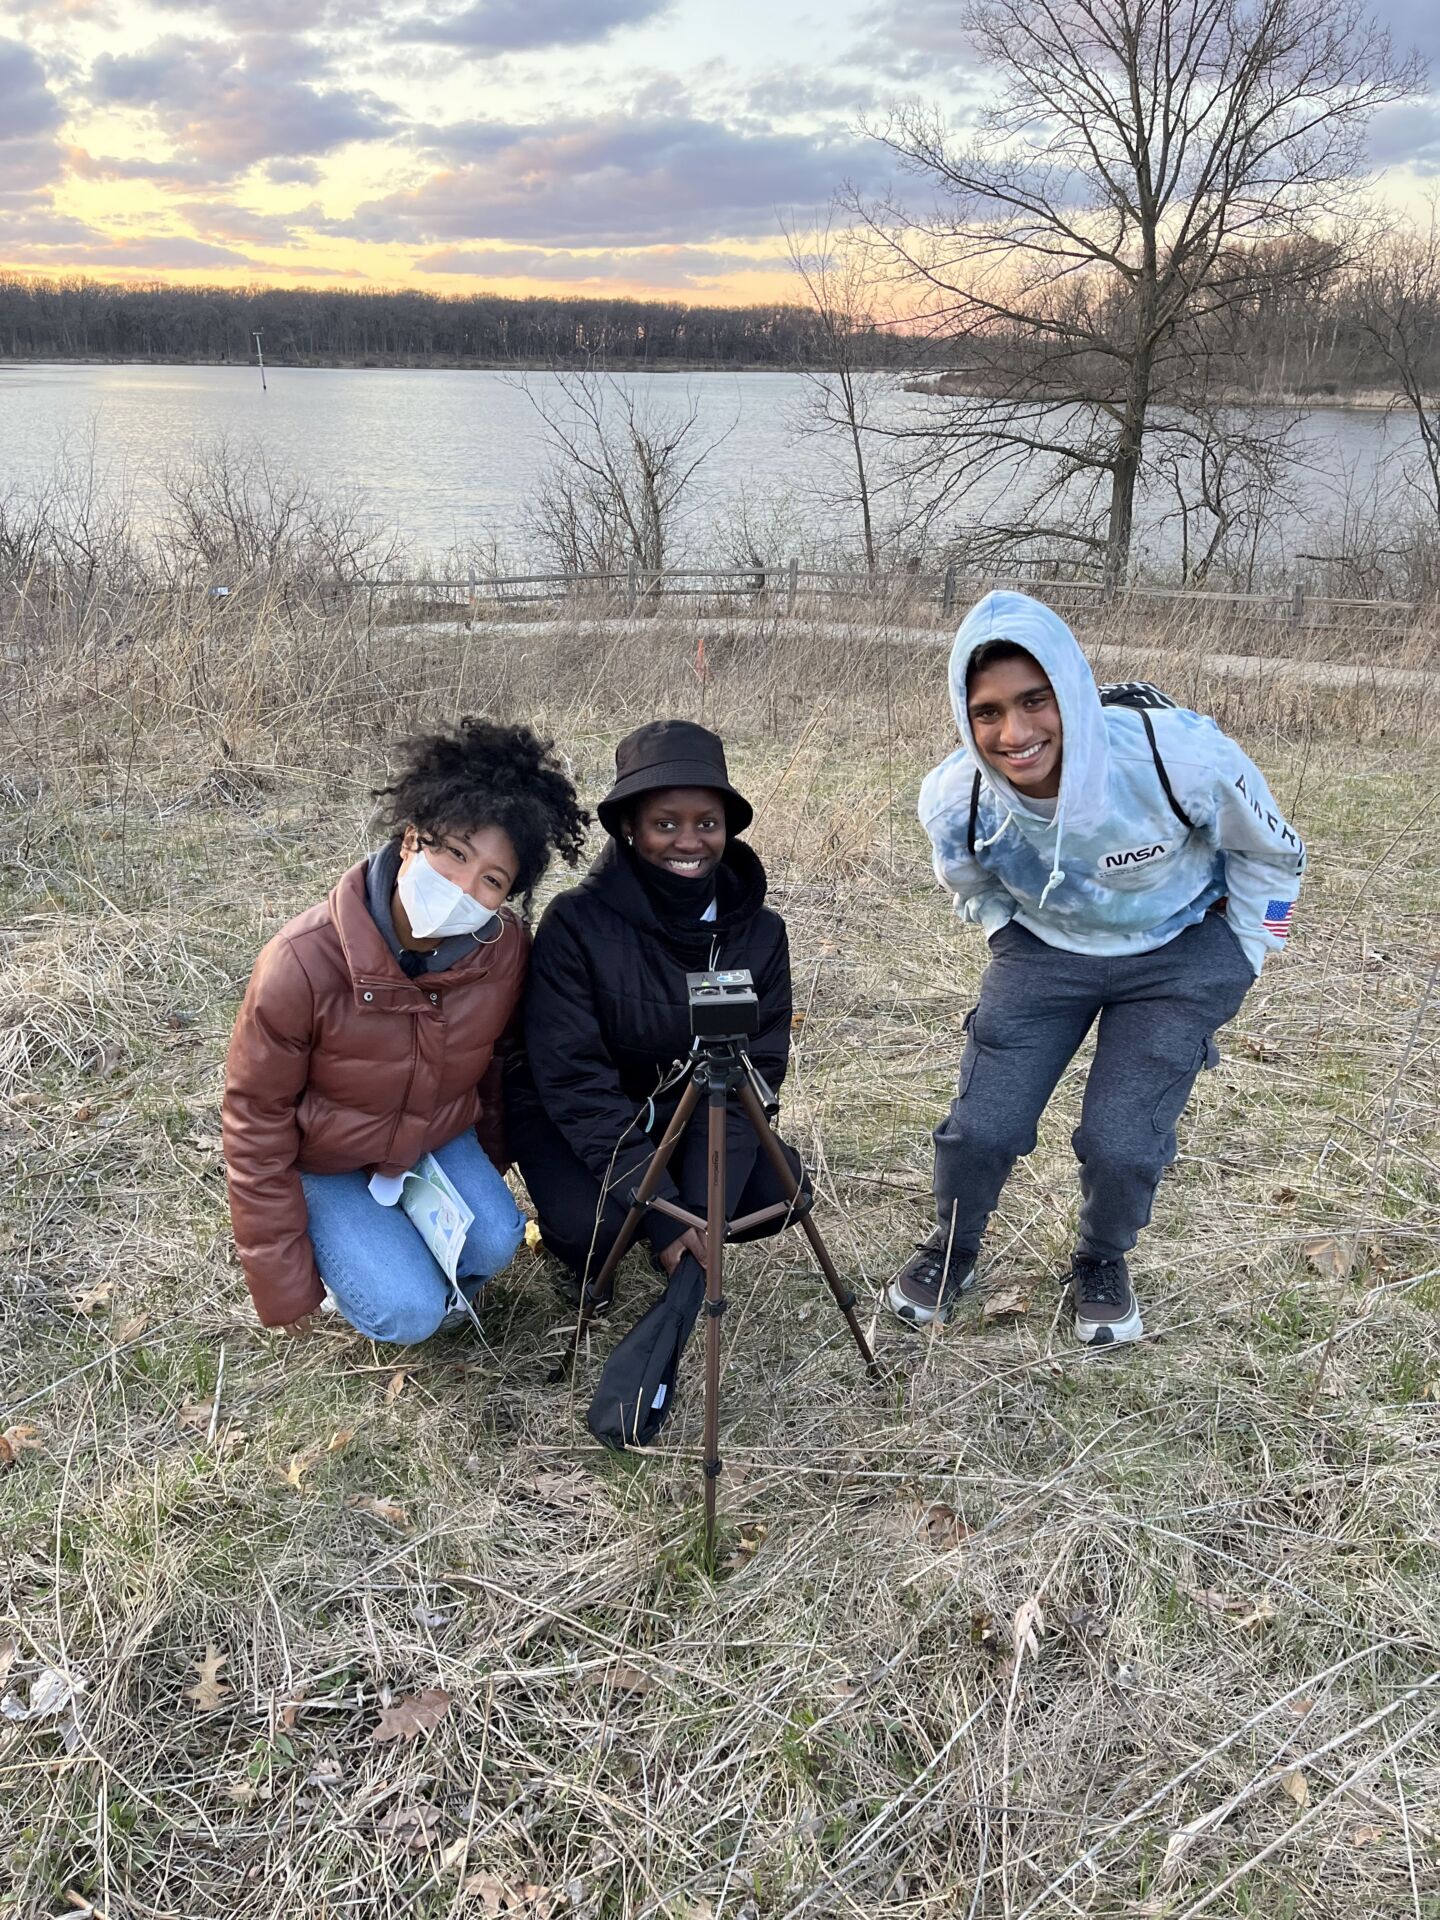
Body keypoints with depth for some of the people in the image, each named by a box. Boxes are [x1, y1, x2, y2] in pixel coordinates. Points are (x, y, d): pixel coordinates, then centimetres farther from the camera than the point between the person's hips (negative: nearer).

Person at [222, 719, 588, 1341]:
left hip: (439, 1138, 4)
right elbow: (257, 1121, -20)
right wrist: (283, 1283, -14)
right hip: (323, 1161, -3)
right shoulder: (303, 962, -31)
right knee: (408, 1313, -17)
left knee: (493, 1243, -20)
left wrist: (491, 1165, 14)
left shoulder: (506, 951, -20)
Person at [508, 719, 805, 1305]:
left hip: (688, 1110, 4)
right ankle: (583, 1254, 6)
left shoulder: (760, 932, -13)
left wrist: (701, 1211, -24)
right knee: (592, 1224, -30)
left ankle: (687, 1246, 12)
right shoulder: (576, 922, -24)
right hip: (570, 1118, -3)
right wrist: (662, 1212, -29)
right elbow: (575, 1080, -24)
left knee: (780, 1190, -19)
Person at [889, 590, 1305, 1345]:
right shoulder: (953, 797, -24)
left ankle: (1103, 1264, 23)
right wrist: (1013, 943, 5)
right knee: (981, 1126, -7)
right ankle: (951, 1248, 26)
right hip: (1044, 948, 2)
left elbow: (1269, 852, -9)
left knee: (1122, 1142, -11)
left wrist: (1240, 956, -1)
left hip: (1180, 950, -1)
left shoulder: (1182, 755, -32)